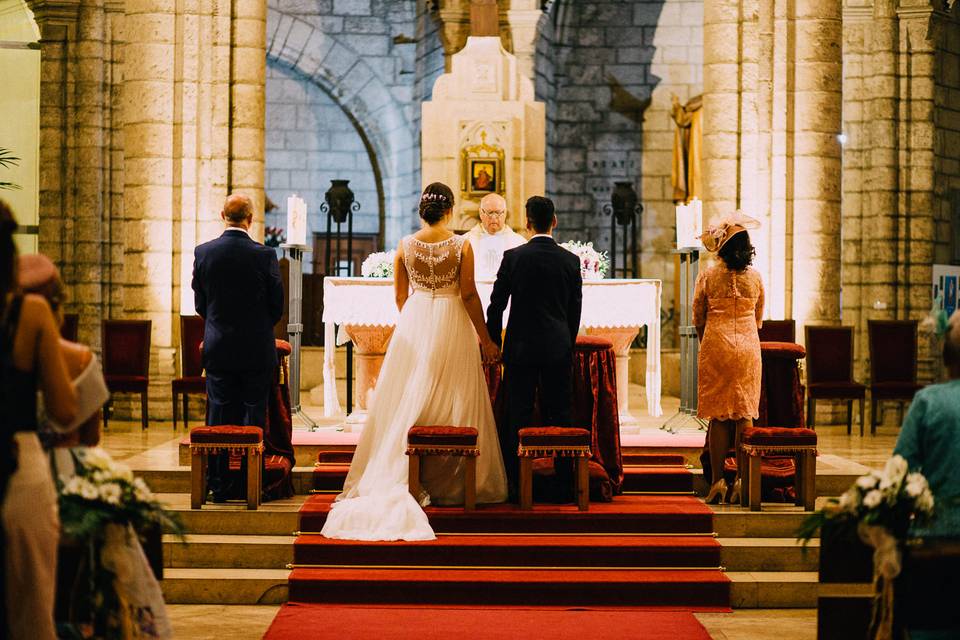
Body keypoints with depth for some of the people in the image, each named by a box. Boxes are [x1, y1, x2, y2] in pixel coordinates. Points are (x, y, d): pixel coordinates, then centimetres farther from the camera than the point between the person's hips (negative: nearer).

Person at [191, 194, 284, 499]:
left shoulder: (203, 253, -4)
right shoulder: (264, 255, -11)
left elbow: (199, 304, 4)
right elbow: (277, 305, -3)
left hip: (218, 348, 2)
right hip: (257, 350, -2)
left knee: (219, 417, 8)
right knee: (254, 415, 5)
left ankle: (219, 485, 10)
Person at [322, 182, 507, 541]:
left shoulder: (405, 245, -1)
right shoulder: (461, 245, -8)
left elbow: (400, 296, 7)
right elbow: (469, 295, -9)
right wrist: (484, 339, 0)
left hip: (413, 324, 2)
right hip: (452, 326, -2)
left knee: (407, 404, 8)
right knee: (455, 405, 6)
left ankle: (398, 480, 7)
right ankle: (451, 483, 8)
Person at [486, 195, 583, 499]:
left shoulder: (513, 257, -6)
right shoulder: (571, 260, 0)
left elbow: (496, 305, -2)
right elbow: (575, 309, 6)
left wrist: (493, 344, 8)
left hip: (521, 347, -2)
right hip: (559, 348, 2)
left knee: (518, 417, 2)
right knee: (558, 414, 7)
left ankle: (515, 482, 2)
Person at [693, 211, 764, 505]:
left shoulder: (707, 276, -1)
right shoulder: (755, 278, 5)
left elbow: (698, 318, 5)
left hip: (715, 346, -1)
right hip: (748, 348, 2)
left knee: (718, 416, 1)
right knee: (745, 414, 3)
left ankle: (717, 481, 0)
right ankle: (742, 480, -1)